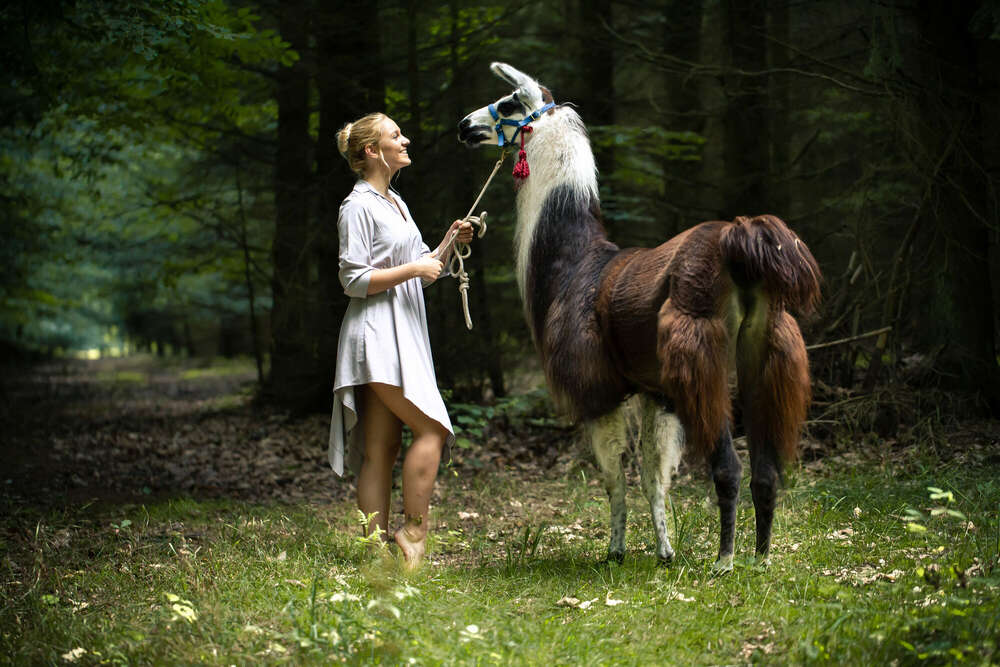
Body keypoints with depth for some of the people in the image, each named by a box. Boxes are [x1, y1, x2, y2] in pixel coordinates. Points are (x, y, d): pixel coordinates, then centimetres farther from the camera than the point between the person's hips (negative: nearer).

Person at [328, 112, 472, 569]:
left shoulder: (396, 203, 19)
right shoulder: (358, 206, -9)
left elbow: (424, 267, 24)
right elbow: (354, 280, -14)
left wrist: (449, 241, 9)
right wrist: (412, 269, -15)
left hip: (403, 334, 9)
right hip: (376, 337, -9)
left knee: (381, 448, 5)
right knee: (431, 429, -13)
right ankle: (413, 532, -6)